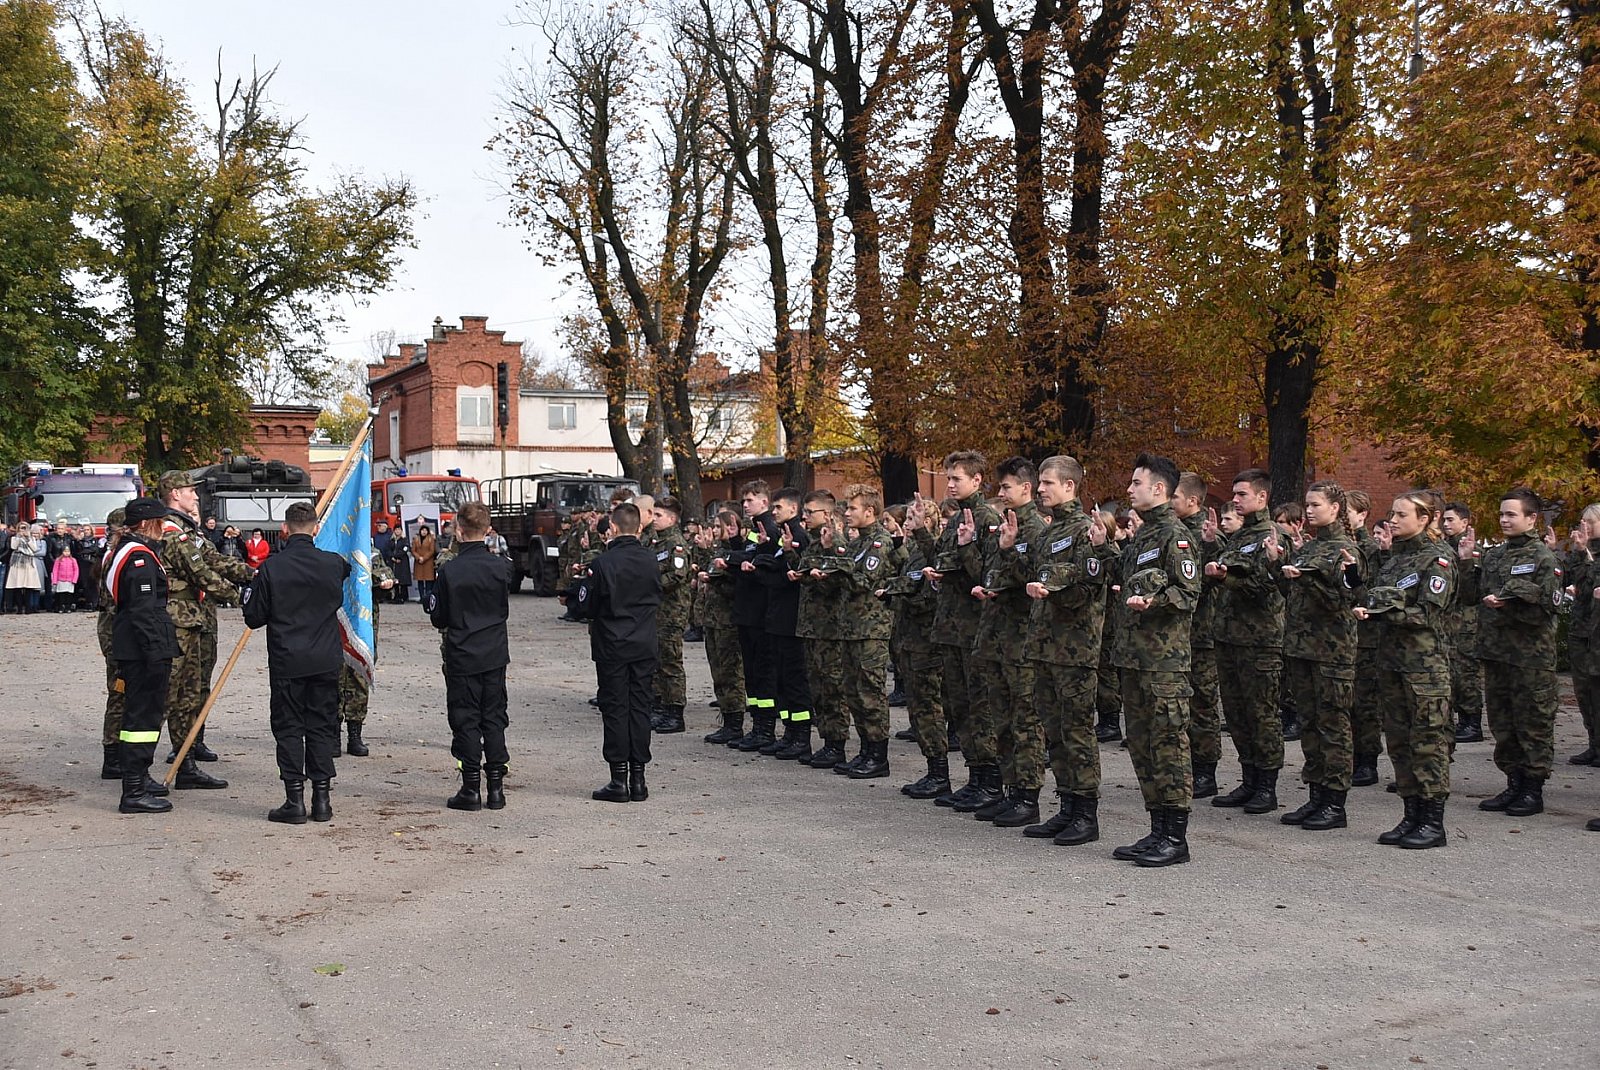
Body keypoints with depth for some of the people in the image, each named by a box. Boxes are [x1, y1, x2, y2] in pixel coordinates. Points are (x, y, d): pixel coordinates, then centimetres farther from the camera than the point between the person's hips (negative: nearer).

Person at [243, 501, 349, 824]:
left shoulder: (271, 567, -9)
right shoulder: (333, 563, -4)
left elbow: (253, 617, -3)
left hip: (286, 662, -2)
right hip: (326, 661, 2)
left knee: (288, 728, 5)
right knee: (322, 726, 9)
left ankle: (295, 800, 3)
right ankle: (322, 799, 10)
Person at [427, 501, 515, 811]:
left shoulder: (449, 571, -14)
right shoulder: (502, 566, -5)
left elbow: (438, 618, -5)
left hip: (462, 656, -3)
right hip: (495, 654, 3)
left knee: (466, 721, 4)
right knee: (494, 718, 10)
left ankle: (471, 789, 5)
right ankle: (496, 787, 12)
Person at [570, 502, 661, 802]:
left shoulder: (602, 563, -14)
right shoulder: (651, 561, -1)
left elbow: (584, 608, -8)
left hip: (611, 647, -4)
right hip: (644, 646, 4)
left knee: (614, 709, 2)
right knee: (640, 707, 8)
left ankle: (619, 780, 3)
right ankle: (638, 780, 11)